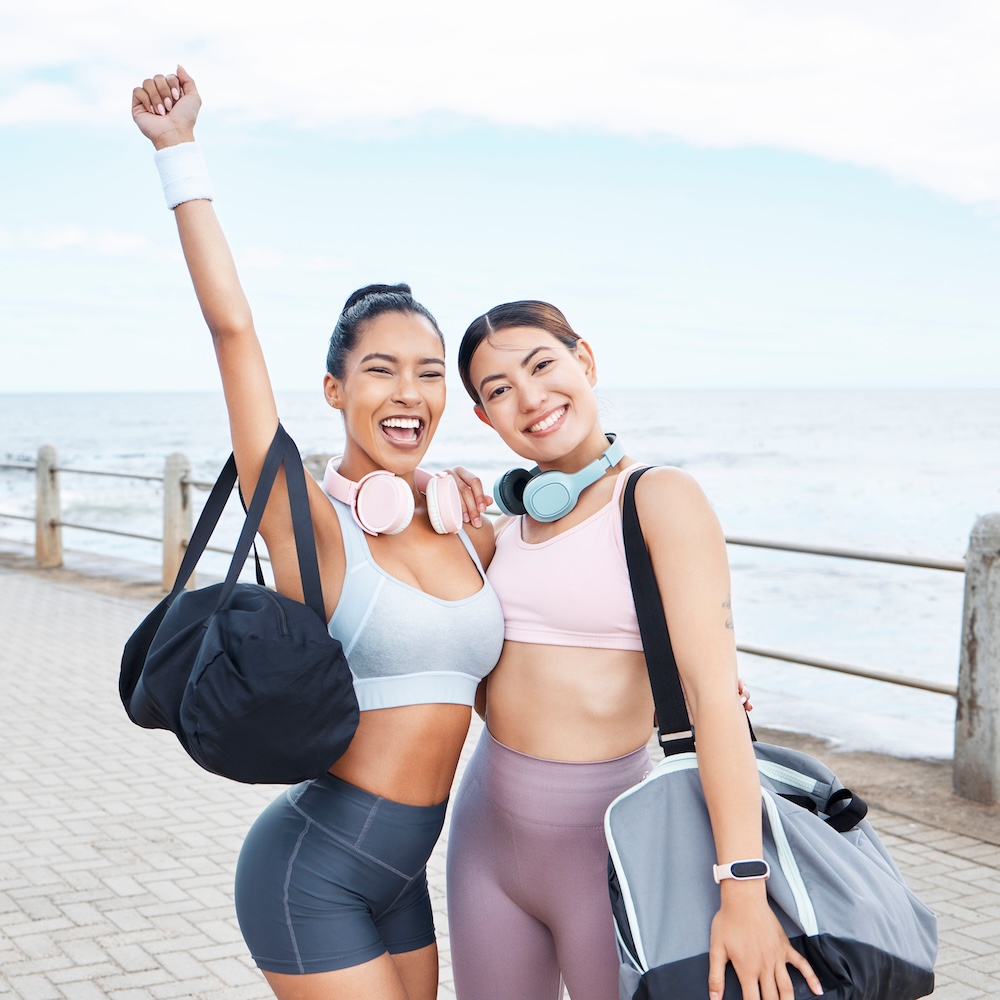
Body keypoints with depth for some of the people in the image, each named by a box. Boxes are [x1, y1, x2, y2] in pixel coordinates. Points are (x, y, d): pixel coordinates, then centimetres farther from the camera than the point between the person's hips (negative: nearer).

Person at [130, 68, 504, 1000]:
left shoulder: (468, 529, 5)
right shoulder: (307, 521, -12)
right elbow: (232, 328, -18)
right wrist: (179, 150, -16)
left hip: (399, 876, 6)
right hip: (313, 866, -6)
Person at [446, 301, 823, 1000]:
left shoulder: (659, 497, -11)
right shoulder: (507, 523, 8)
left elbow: (714, 692, -20)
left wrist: (743, 893, -28)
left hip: (606, 836, -6)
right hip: (488, 828, 6)